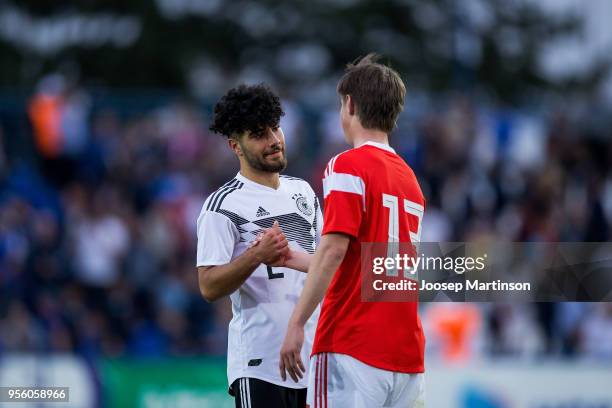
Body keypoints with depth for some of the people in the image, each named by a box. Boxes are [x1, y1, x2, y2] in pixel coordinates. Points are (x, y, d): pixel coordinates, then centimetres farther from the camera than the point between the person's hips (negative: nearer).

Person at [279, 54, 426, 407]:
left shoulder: (348, 166, -5)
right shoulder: (409, 177, 17)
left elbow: (334, 250, -16)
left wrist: (297, 325, -15)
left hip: (351, 348, -7)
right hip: (407, 351, 7)